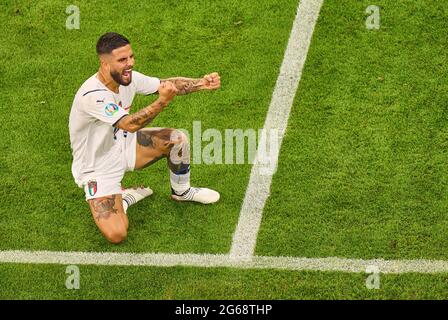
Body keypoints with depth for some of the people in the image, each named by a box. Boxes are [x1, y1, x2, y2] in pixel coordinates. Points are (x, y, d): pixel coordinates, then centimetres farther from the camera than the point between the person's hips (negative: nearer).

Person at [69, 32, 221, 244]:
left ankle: (181, 191, 25)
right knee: (116, 234, -23)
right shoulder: (92, 95, -35)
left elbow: (167, 84, -3)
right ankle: (126, 197, 11)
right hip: (97, 168, -7)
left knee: (178, 139, -3)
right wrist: (163, 101, -49)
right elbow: (130, 124, -41)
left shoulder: (128, 77, -11)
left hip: (121, 145, 7)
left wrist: (201, 83, -18)